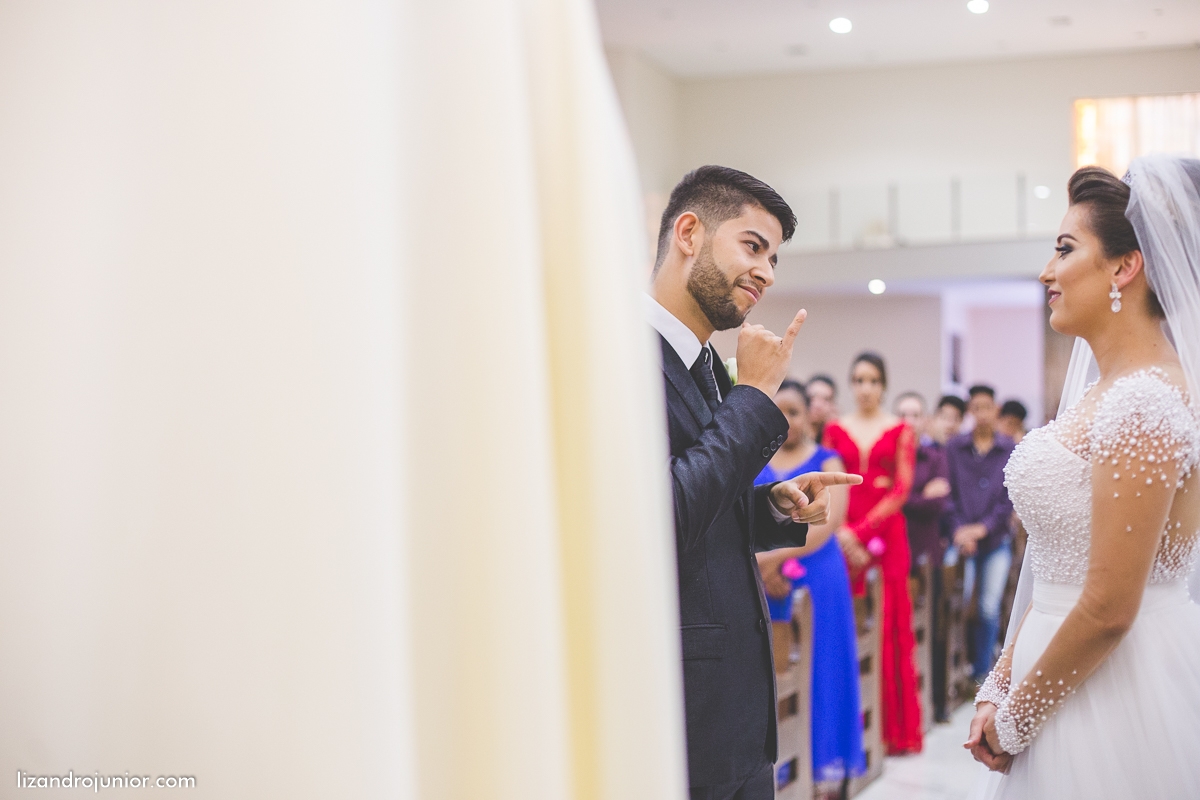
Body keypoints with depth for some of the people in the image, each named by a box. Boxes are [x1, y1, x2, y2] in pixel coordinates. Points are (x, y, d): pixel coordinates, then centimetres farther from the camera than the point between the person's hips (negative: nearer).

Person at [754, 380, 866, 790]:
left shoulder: (826, 462, 0)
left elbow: (827, 524, -13)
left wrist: (776, 556, -21)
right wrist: (759, 565, -13)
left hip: (817, 578, -3)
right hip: (765, 581, 3)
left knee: (818, 663, 1)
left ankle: (825, 756, 12)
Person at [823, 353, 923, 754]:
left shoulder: (900, 431, 5)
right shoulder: (835, 430, 10)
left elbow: (902, 488, -2)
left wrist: (864, 532, -10)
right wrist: (841, 531, -11)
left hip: (887, 532, -1)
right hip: (844, 536, 1)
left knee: (890, 627, -1)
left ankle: (896, 726, 6)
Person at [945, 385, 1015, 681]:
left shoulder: (1009, 449, 0)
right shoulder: (954, 447, 1)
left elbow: (1009, 497, -2)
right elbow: (949, 493, 0)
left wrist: (983, 528, -10)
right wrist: (959, 529, -12)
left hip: (996, 539, 0)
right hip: (962, 539, 0)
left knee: (989, 609, 3)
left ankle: (982, 673, 13)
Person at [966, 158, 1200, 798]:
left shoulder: (1142, 408, -20)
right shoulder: (1103, 389, 10)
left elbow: (1109, 608, -22)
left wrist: (1015, 721, -11)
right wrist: (998, 690, 7)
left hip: (1113, 694, -9)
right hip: (1064, 683, 9)